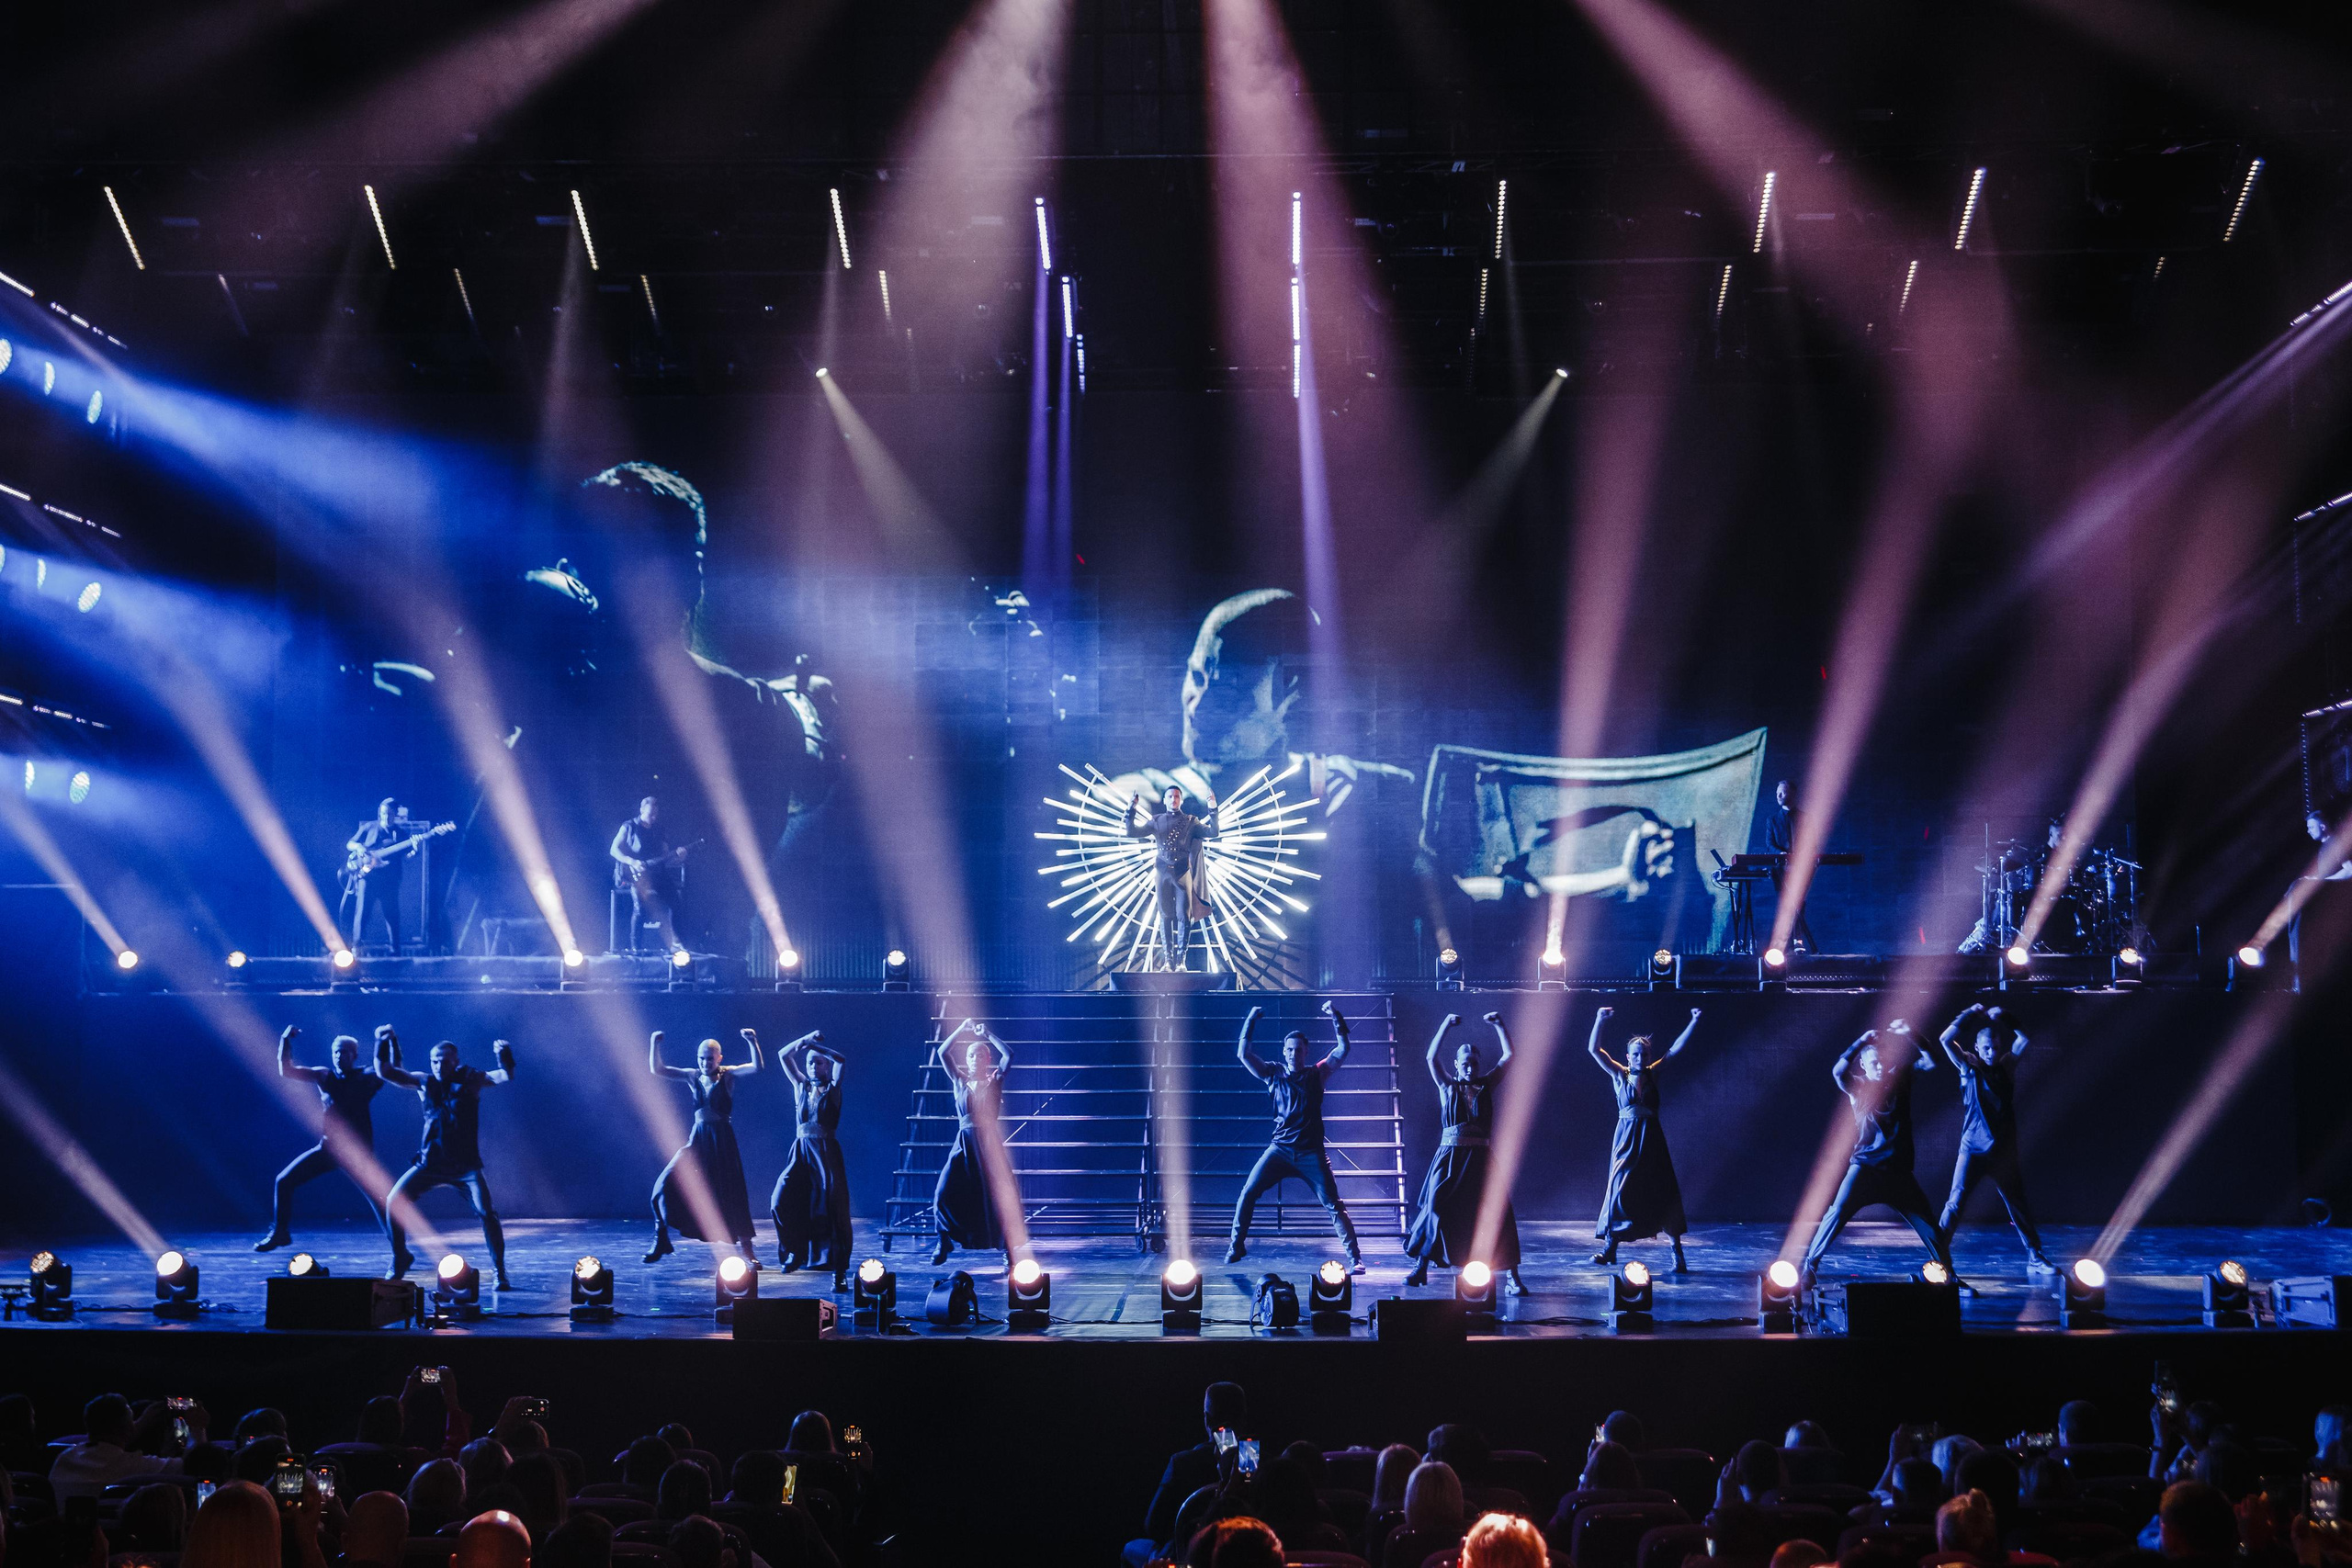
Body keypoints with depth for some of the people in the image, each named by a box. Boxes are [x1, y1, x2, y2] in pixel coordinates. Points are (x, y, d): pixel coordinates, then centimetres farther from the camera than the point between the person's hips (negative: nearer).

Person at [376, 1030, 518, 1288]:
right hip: (430, 1163, 3)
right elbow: (384, 1072, 5)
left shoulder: (470, 1079, -1)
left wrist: (504, 1056, -32)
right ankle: (399, 1261, 14)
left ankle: (499, 1271, -2)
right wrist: (383, 1043, -7)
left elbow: (506, 1077, -13)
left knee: (487, 1213, -16)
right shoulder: (424, 1082, 6)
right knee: (393, 1202, -7)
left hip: (466, 1165, -3)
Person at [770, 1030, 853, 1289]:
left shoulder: (832, 1089, 3)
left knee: (832, 1209, -10)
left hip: (826, 1153, -4)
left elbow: (842, 1061, -14)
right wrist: (804, 1040, 0)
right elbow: (784, 1057, 10)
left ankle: (840, 1272, -9)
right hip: (800, 1153, 4)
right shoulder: (801, 1086, 13)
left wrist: (815, 1044, -11)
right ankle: (796, 1251, 11)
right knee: (781, 1201, -11)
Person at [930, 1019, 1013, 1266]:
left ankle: (1007, 1249, 6)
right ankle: (944, 1244, 8)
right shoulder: (959, 1080, 11)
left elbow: (1008, 1055, -5)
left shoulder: (994, 1081, 6)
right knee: (944, 1193, -10)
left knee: (997, 1196, -5)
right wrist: (962, 1030, 6)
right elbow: (942, 1053, 4)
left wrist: (987, 1034, 4)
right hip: (964, 1143, 1)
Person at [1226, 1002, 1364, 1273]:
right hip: (1280, 1149, 1)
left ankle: (1355, 1258, -1)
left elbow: (1343, 1050, -1)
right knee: (1248, 1193, -9)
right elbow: (1243, 1053, 2)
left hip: (1311, 1153, -1)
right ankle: (1237, 1246, 6)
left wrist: (1336, 1018, -9)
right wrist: (1251, 1021, -2)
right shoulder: (1273, 1074, 8)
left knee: (1333, 1205, -6)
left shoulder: (1317, 1074, 6)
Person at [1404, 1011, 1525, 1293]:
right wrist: (1446, 1025, -3)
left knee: (1497, 1212, -7)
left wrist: (1499, 1025, 5)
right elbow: (1431, 1058, -3)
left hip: (1480, 1159, 1)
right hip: (1450, 1156, 0)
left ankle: (1513, 1277, -5)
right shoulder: (1447, 1085, 8)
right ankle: (1421, 1269, 8)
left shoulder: (1486, 1085, 10)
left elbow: (1508, 1056, 8)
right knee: (1436, 1209, -6)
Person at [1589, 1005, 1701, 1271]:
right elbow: (1594, 1049, -8)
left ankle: (1677, 1252, 4)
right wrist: (1599, 1021, -20)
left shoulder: (1653, 1073, 4)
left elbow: (1676, 1048, 2)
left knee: (1663, 1192, -1)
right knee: (1619, 1189, 0)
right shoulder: (1619, 1075, 1)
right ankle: (1610, 1248, 10)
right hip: (1626, 1137, -1)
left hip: (1651, 1139, 1)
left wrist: (1694, 1022, -4)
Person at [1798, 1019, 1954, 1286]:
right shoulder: (1858, 1087, 2)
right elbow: (1837, 1071, -18)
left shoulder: (1898, 1080, 9)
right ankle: (1809, 1266, -13)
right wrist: (1862, 1041, -17)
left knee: (1927, 1222, 3)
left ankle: (1948, 1274, 18)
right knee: (1838, 1212, -17)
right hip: (1865, 1166, -3)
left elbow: (1930, 1063, 3)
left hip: (1898, 1170, 3)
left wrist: (1910, 1036, -7)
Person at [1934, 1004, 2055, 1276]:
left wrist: (2003, 1020, -2)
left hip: (2003, 1149, 3)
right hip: (1973, 1149, -3)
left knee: (2018, 1204, 9)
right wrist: (1970, 1015, -6)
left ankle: (2036, 1255, 20)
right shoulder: (1968, 1068, 1)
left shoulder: (2006, 1066, 8)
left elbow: (2023, 1039, 1)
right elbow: (1945, 1040, -11)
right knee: (1956, 1202, -8)